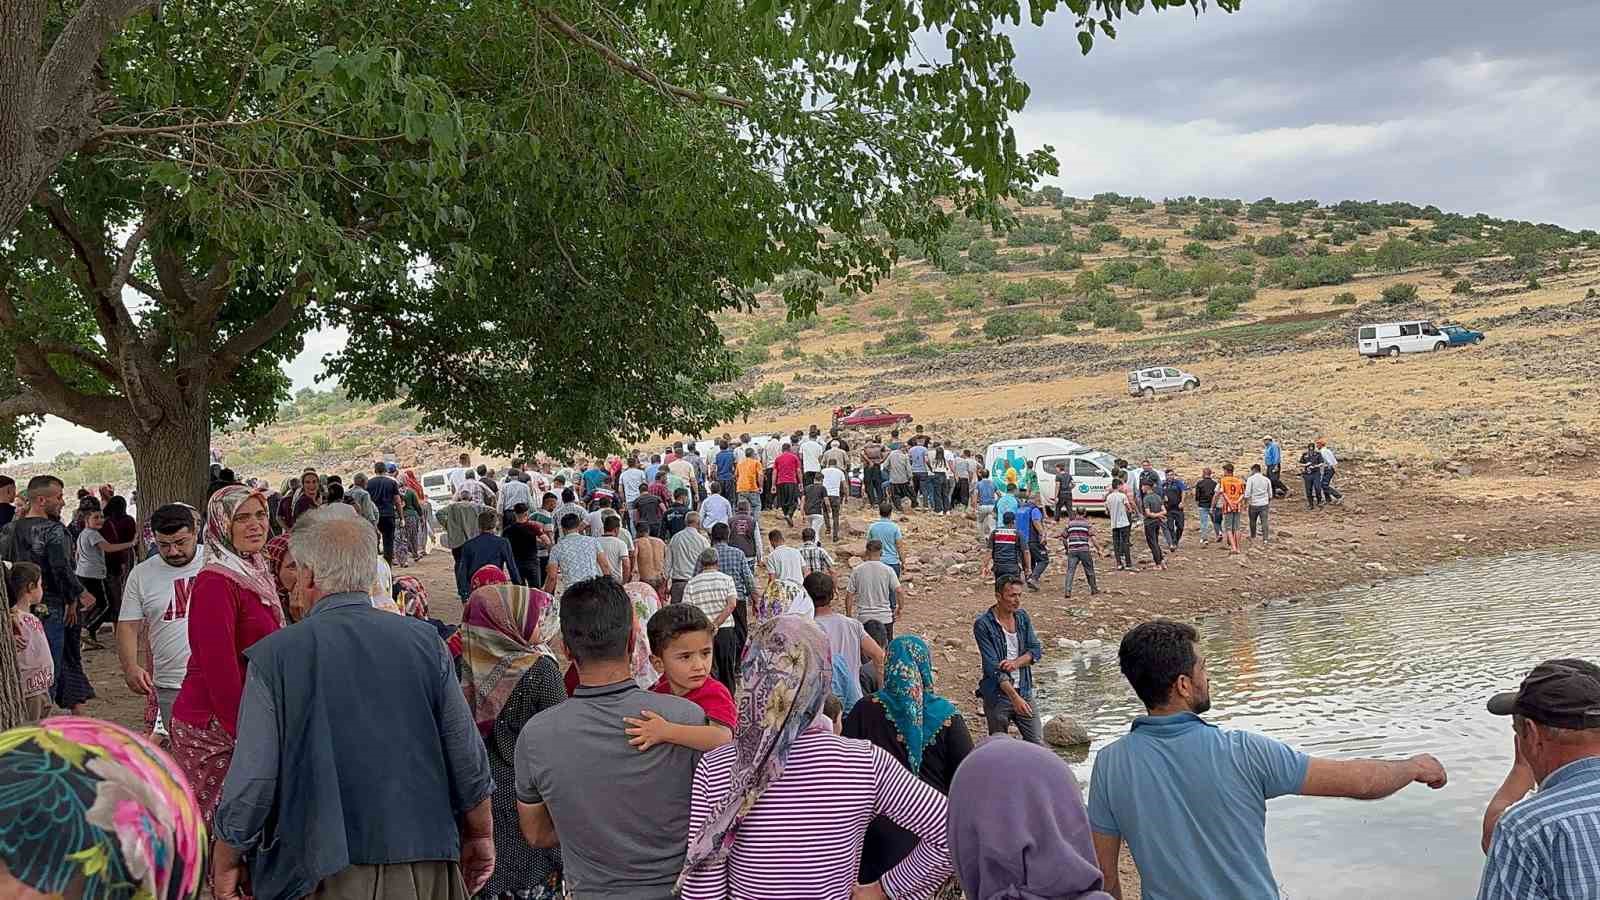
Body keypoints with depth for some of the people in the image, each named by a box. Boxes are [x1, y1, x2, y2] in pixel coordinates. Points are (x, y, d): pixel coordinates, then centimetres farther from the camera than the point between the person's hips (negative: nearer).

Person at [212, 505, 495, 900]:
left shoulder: (274, 656, -11)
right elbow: (469, 761, 0)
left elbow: (251, 783, -10)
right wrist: (480, 838, 16)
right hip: (425, 866, 2)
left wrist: (226, 867, 7)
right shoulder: (426, 641, -4)